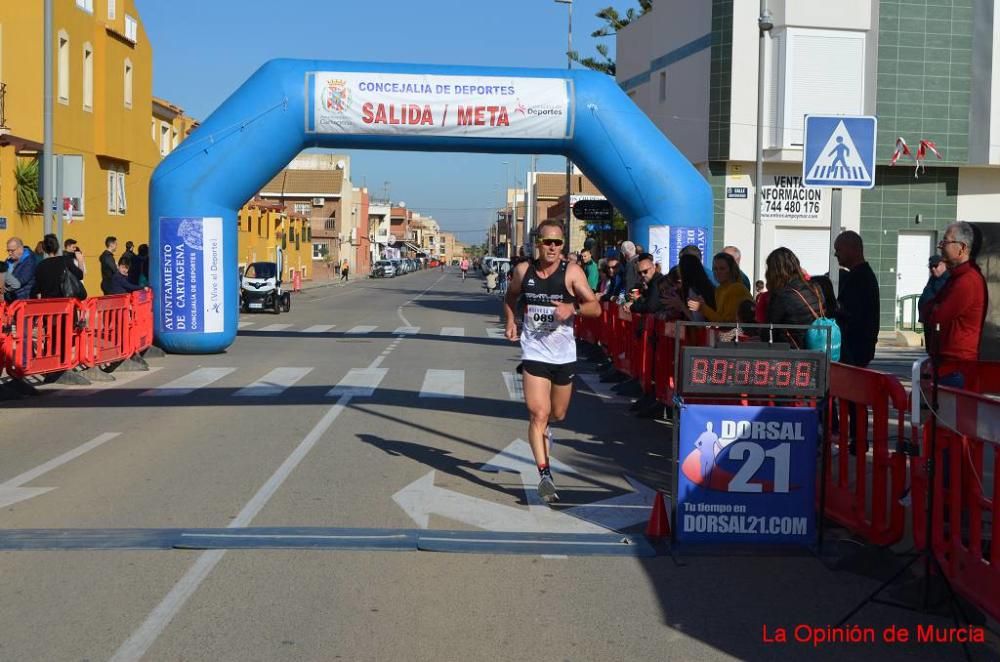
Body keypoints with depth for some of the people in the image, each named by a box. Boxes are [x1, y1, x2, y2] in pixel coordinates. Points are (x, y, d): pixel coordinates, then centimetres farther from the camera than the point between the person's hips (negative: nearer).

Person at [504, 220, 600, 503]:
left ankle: (543, 428, 54)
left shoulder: (571, 272, -7)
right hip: (534, 352, -1)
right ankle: (544, 475, -10)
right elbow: (510, 297, 20)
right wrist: (510, 321, 3)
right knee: (539, 413, -13)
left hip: (564, 353, 1)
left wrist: (572, 308, -29)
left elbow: (595, 307, -10)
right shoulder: (523, 270, 0)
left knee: (558, 414, 17)